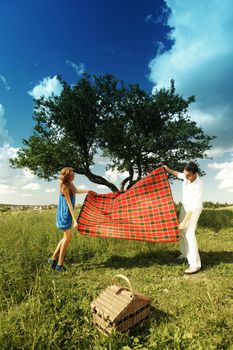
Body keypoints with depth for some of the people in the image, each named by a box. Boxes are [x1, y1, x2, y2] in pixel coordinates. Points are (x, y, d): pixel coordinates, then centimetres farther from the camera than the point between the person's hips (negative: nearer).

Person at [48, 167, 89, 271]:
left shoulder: (70, 184, 6)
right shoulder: (65, 187, -20)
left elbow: (77, 190, 28)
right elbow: (69, 204, -24)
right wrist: (74, 220, -26)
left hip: (68, 214, 9)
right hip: (65, 214, -9)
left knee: (66, 237, 14)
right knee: (68, 237, -1)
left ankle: (53, 258, 23)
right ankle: (60, 264, 11)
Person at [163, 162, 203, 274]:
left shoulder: (198, 186, -33)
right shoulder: (187, 176, -13)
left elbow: (193, 206, -31)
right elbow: (178, 174, 14)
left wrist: (184, 222, -29)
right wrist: (168, 170, 8)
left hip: (194, 209, -8)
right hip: (184, 206, 8)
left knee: (189, 233, -14)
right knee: (182, 231, 16)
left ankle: (195, 264, -6)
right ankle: (185, 254, 34)